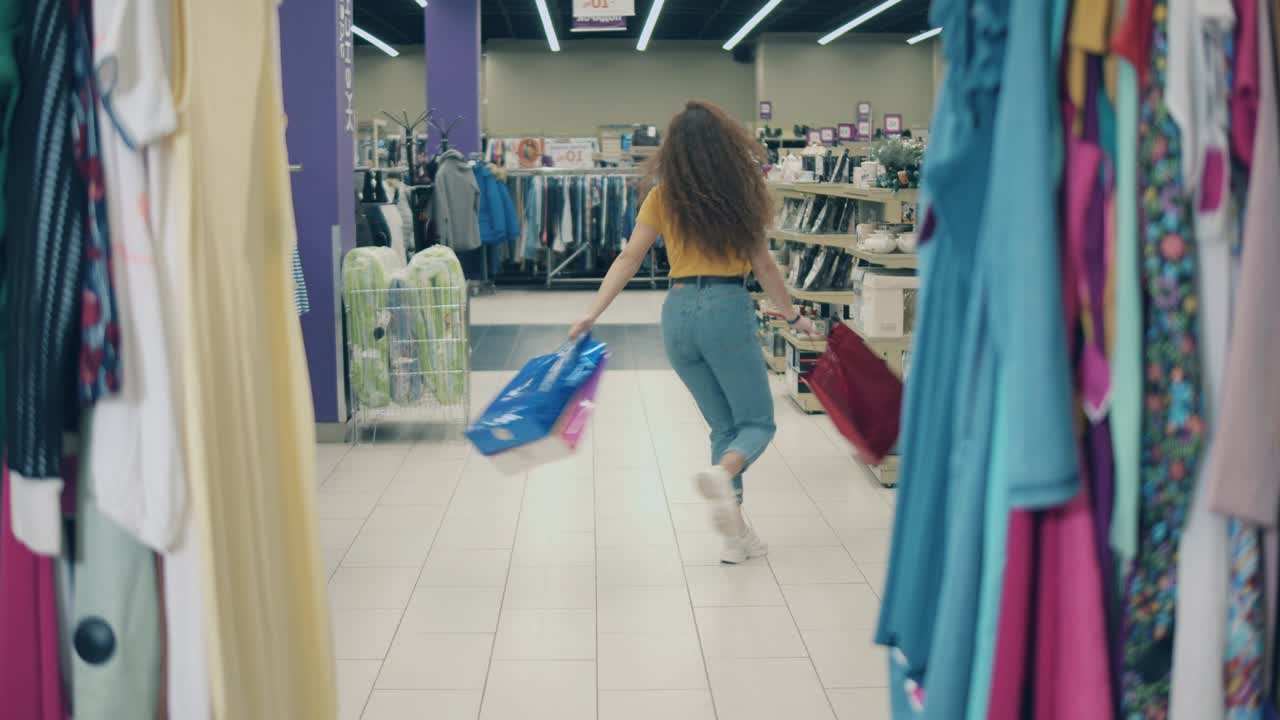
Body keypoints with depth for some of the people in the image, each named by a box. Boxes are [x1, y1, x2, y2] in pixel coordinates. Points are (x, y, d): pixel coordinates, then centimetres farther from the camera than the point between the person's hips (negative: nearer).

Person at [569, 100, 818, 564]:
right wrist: (792, 317, 14)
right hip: (727, 308, -4)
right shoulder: (740, 193, -1)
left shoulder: (664, 197, 5)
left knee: (724, 426, 16)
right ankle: (721, 474, -27)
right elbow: (763, 265, 3)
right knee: (757, 422, 6)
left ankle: (735, 533, 14)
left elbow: (629, 257, -2)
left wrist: (592, 314, -1)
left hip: (678, 311, 4)